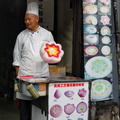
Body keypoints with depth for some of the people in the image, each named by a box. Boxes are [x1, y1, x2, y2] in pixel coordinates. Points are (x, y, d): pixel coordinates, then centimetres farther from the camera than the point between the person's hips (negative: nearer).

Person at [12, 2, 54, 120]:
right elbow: (17, 56, 10)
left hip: (42, 73, 0)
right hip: (25, 74, 0)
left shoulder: (47, 34, 6)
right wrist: (18, 74, 5)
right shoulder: (21, 35, 8)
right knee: (25, 101, 1)